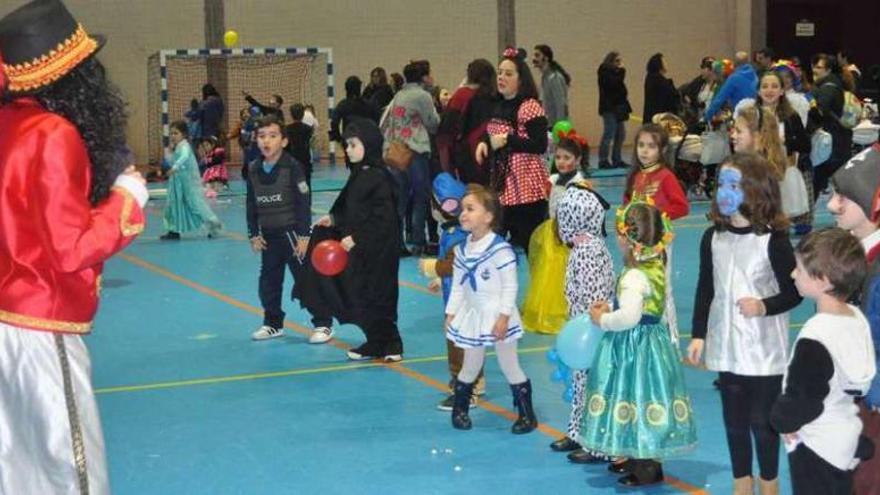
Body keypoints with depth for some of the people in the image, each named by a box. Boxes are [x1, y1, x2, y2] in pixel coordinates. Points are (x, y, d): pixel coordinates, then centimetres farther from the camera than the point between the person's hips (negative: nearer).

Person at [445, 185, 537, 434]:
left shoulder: (500, 249, -18)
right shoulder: (462, 249, 3)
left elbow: (510, 286, -16)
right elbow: (458, 286, 10)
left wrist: (504, 316, -19)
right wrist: (451, 313, 7)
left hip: (497, 317, -5)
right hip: (473, 315, 6)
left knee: (509, 365, 2)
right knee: (471, 367, 15)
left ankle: (527, 415, 13)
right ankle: (459, 410, 29)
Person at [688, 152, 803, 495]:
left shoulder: (773, 240, -13)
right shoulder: (713, 237, 1)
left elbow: (794, 292, -8)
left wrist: (764, 306, -25)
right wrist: (698, 335, 5)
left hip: (764, 351, -4)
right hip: (726, 348, 4)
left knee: (762, 422, 5)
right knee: (734, 421, 14)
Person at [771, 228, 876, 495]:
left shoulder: (815, 337, -29)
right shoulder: (858, 319, -2)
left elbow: (802, 400, -23)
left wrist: (782, 419, -4)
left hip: (817, 447, -8)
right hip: (848, 437, 9)